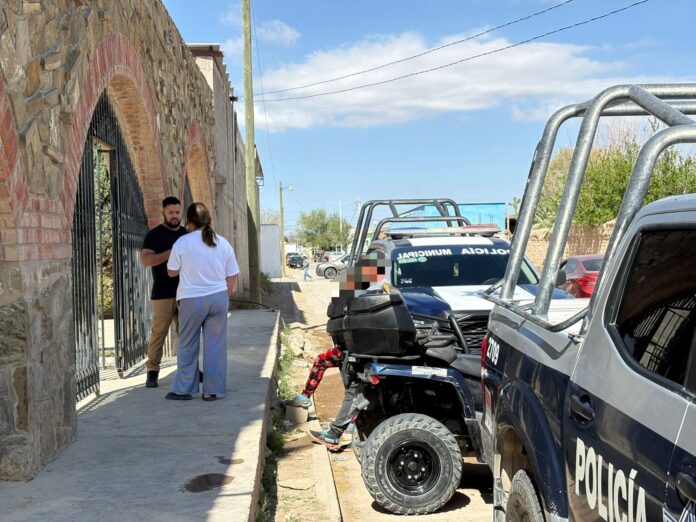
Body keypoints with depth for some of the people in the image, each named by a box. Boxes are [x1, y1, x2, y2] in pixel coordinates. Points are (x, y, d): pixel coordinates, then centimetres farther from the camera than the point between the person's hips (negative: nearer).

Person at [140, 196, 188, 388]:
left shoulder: (187, 234, 14)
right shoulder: (154, 235, -2)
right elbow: (145, 259, -15)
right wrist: (170, 253, -25)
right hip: (163, 293, -4)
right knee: (159, 332, -4)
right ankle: (152, 372, 3)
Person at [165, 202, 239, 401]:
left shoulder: (182, 243, -7)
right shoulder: (223, 243, 2)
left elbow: (172, 272, 2)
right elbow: (232, 276, 6)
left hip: (192, 300, -2)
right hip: (218, 298, 2)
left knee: (188, 346, 10)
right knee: (215, 345, 7)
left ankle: (183, 389, 15)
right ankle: (213, 390, 9)